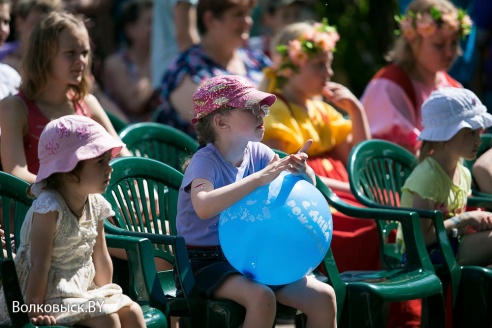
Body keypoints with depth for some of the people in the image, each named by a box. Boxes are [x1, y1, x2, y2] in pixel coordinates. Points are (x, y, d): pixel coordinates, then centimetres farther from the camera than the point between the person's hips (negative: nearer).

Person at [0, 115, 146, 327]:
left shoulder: (96, 205, 2)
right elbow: (40, 264, -24)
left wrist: (106, 296, 13)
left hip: (82, 289, 8)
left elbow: (101, 259, 11)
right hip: (49, 295, -8)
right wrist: (35, 310, -24)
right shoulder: (49, 207, -22)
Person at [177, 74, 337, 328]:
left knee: (323, 297, -10)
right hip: (208, 262, -6)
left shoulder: (257, 153, 4)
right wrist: (259, 178, -37)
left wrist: (303, 172, -18)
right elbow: (203, 207, -36)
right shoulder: (206, 160, -15)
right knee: (261, 297, -34)